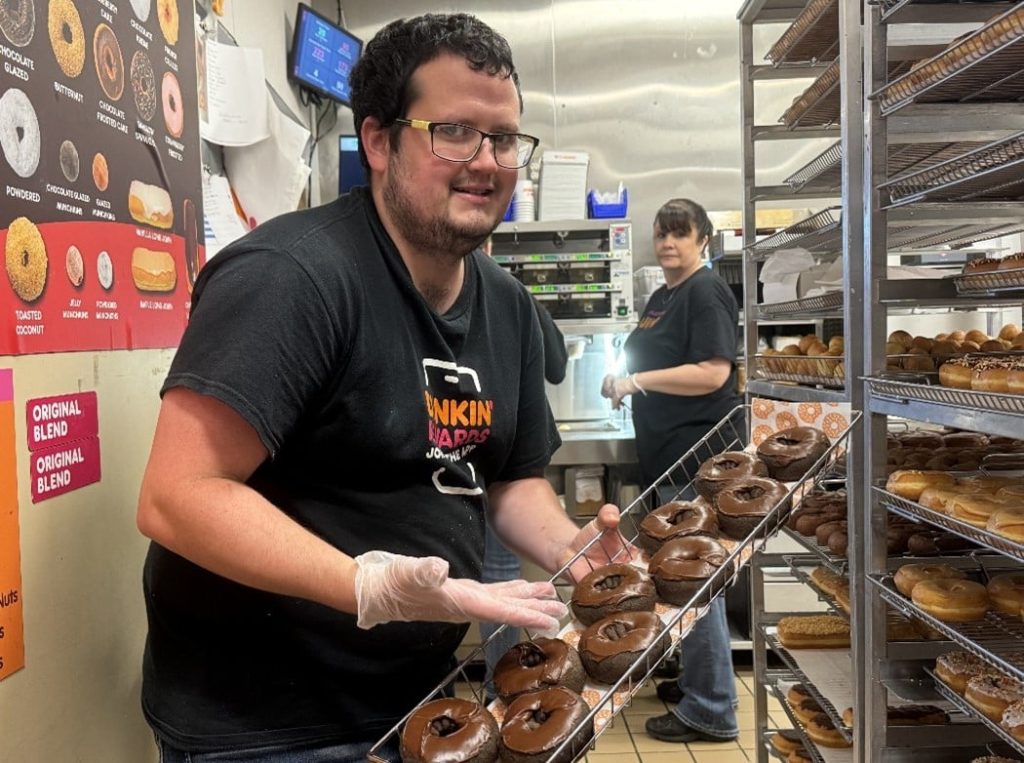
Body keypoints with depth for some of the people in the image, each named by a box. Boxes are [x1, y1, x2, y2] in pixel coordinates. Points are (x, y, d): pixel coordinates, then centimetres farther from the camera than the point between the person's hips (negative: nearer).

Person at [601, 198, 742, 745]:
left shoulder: (706, 293, -12)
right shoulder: (660, 297, 16)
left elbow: (712, 372, -22)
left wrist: (638, 380, -20)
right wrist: (623, 383, 8)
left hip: (697, 451, -10)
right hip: (669, 452, 10)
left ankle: (711, 712, 8)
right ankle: (699, 679, 34)